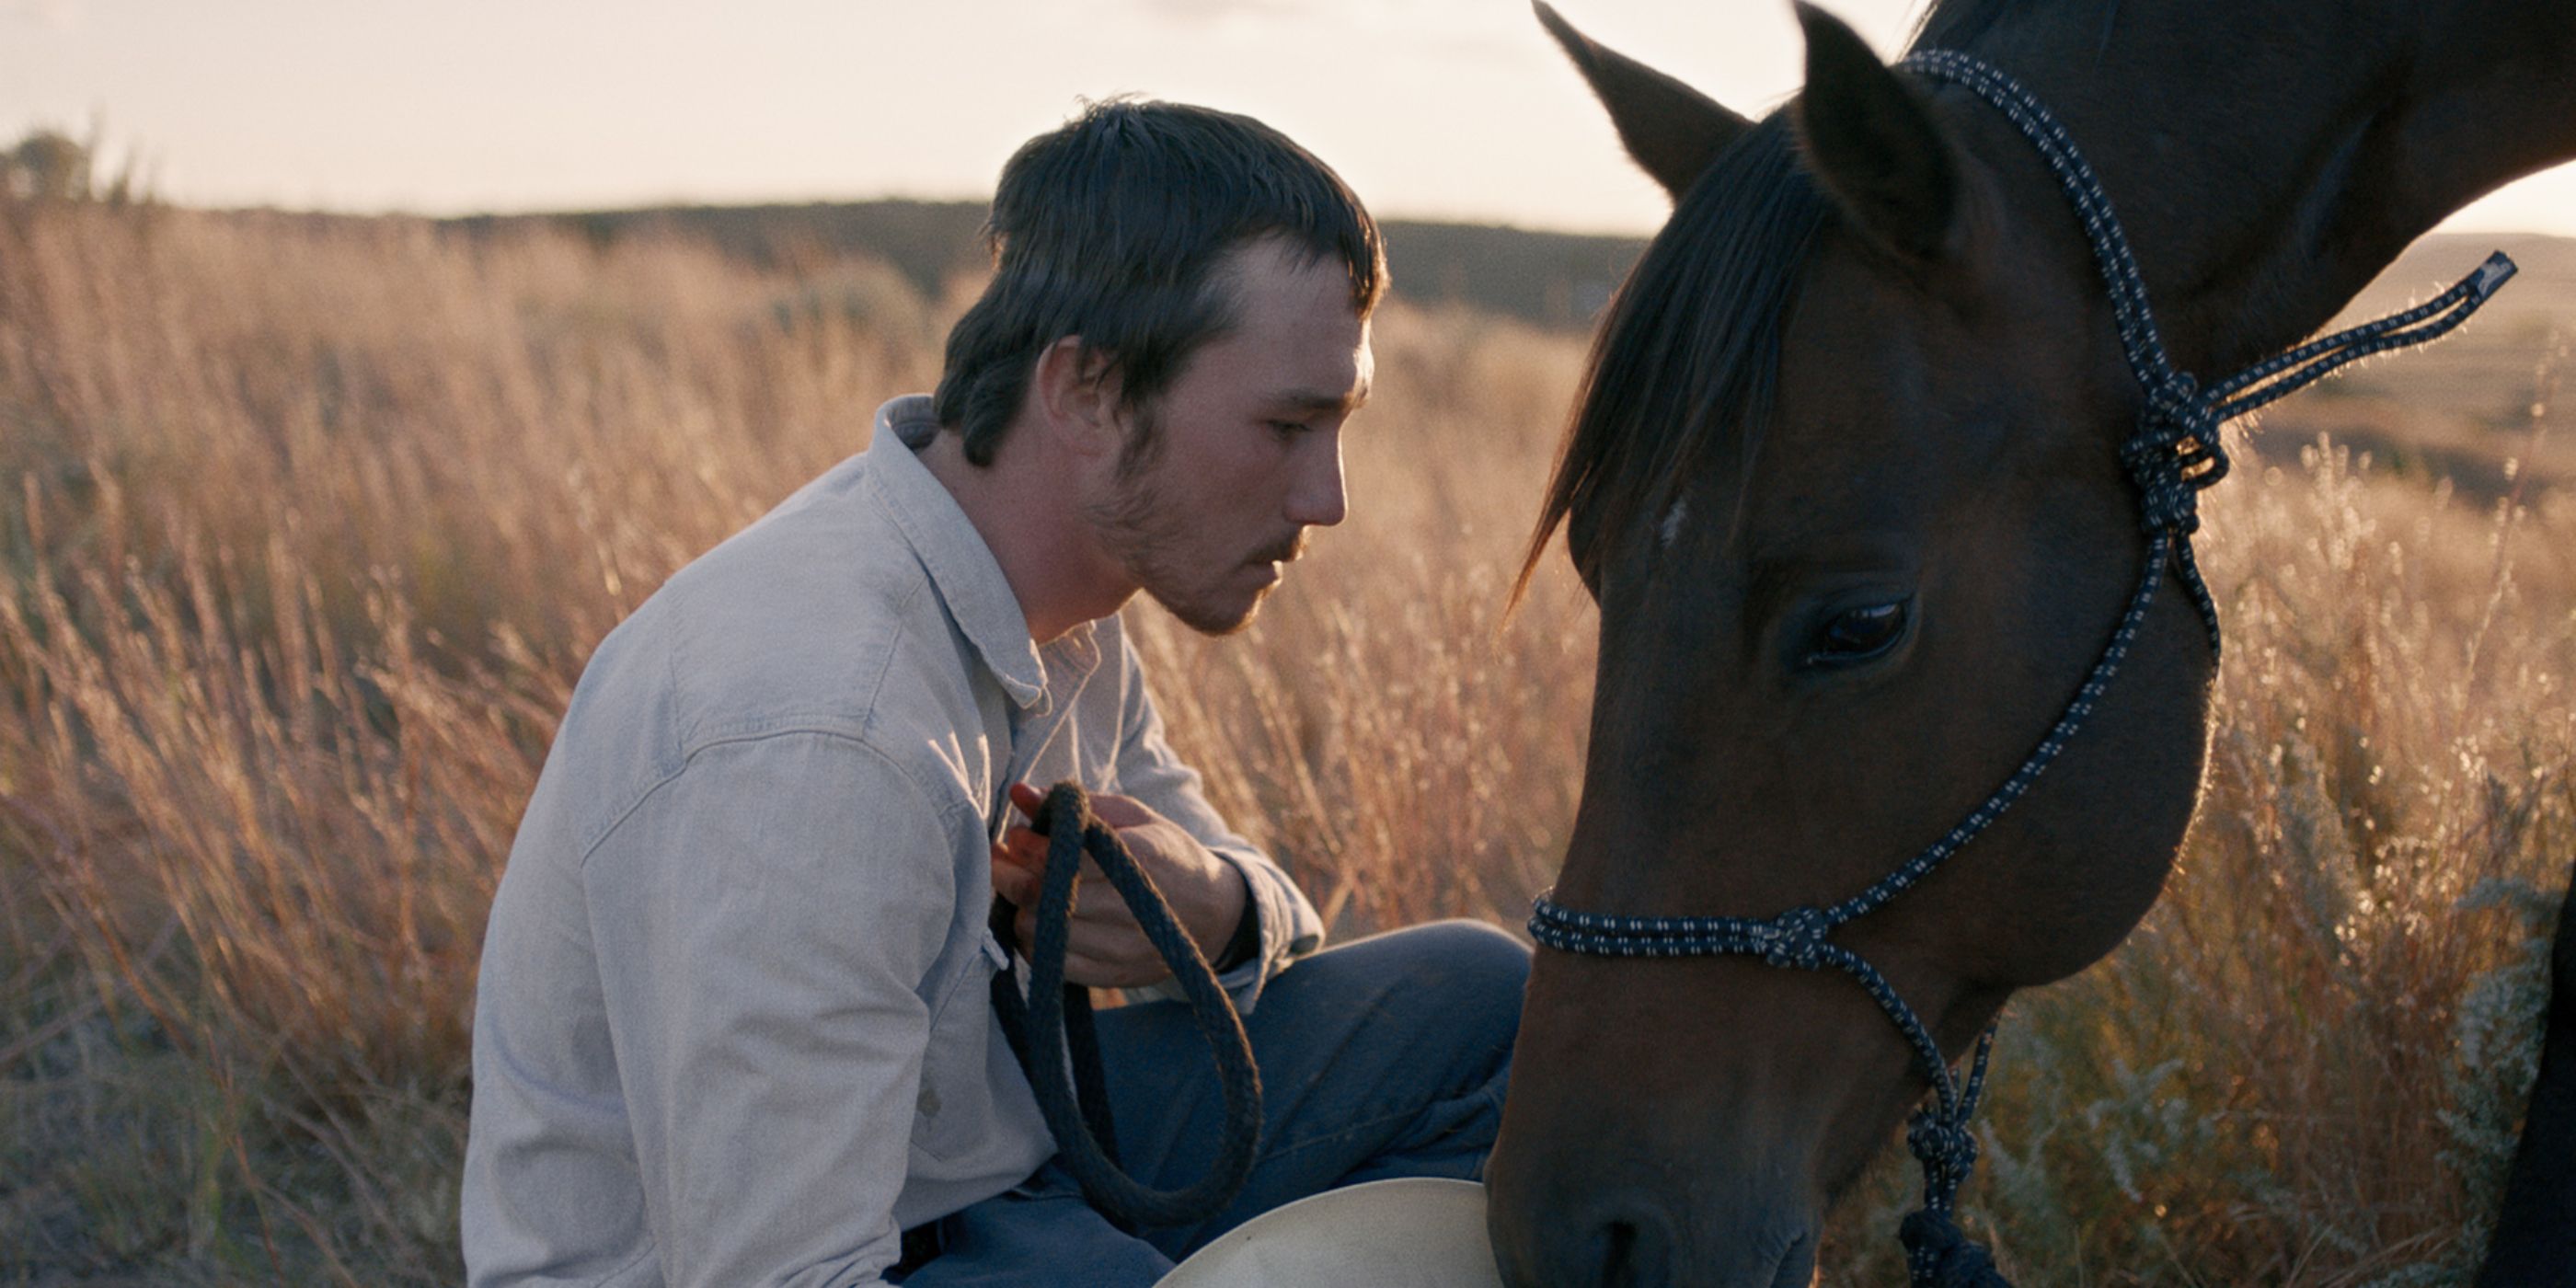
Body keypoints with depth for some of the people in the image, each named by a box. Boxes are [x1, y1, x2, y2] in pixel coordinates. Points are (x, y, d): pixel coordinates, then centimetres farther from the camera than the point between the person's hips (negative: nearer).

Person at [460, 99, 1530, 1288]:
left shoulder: (1052, 585, -2)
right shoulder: (808, 742, -32)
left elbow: (1265, 907, 10)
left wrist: (1220, 911, -15)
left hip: (982, 1157, 9)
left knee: (1478, 1002, 3)